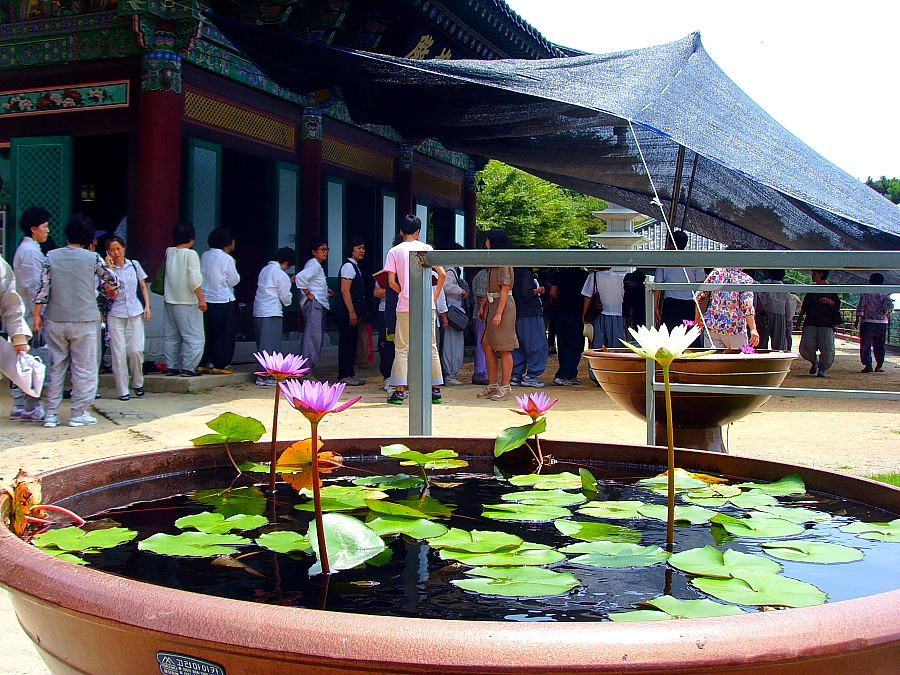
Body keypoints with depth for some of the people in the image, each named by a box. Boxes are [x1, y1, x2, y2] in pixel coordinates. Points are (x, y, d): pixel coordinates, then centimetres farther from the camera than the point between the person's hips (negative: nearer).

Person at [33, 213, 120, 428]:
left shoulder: (51, 256, 1)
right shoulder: (92, 258, -4)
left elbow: (43, 288, -3)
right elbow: (112, 281, 7)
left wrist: (37, 314, 5)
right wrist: (111, 290, 29)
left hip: (55, 320, 3)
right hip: (84, 320, -3)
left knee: (55, 367, 10)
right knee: (83, 368, 5)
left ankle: (51, 414, 12)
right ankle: (79, 413, 7)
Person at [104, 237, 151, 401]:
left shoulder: (134, 265, 8)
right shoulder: (107, 269, 2)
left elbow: (143, 287, 14)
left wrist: (147, 306, 4)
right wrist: (110, 268, -11)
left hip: (135, 313, 1)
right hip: (115, 314, -1)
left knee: (136, 350, -5)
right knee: (119, 353, -3)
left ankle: (138, 384, 16)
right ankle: (122, 390, 4)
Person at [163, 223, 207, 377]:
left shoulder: (169, 252, 5)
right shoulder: (190, 254, -13)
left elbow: (164, 274, 14)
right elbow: (195, 279, -17)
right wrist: (201, 299, -14)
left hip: (170, 300, 7)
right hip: (187, 301, -7)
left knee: (171, 335, 13)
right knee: (193, 336, -2)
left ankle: (171, 366, 15)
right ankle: (188, 368, -5)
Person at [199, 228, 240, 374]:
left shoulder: (204, 256, 7)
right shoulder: (226, 258, -12)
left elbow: (202, 275, 15)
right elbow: (234, 281, -6)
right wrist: (234, 269, 9)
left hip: (206, 300, 6)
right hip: (223, 302, -6)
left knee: (208, 334, 13)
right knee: (225, 335, 2)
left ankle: (203, 364, 14)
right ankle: (220, 365, 3)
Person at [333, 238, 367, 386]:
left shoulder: (355, 266, 18)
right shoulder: (348, 266, -12)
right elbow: (345, 290, -18)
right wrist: (352, 312, -21)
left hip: (353, 311, 10)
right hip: (346, 312, -10)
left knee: (352, 342, 12)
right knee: (346, 342, -6)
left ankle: (350, 374, 18)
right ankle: (344, 376, -2)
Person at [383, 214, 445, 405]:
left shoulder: (394, 252, 1)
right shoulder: (426, 248, 5)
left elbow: (391, 282, -3)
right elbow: (442, 274, 0)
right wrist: (435, 295, 11)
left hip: (405, 305, -2)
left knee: (401, 348, 4)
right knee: (431, 347, 9)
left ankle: (400, 391, -1)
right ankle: (436, 390, 9)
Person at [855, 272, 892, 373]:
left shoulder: (865, 292, 1)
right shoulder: (884, 293, 7)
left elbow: (861, 306, -4)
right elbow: (890, 305, -2)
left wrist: (857, 319, -2)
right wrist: (888, 313, 17)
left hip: (867, 321, -3)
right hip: (882, 321, 3)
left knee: (865, 345, 1)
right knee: (879, 345, 10)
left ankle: (867, 364, -9)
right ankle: (879, 365, 9)